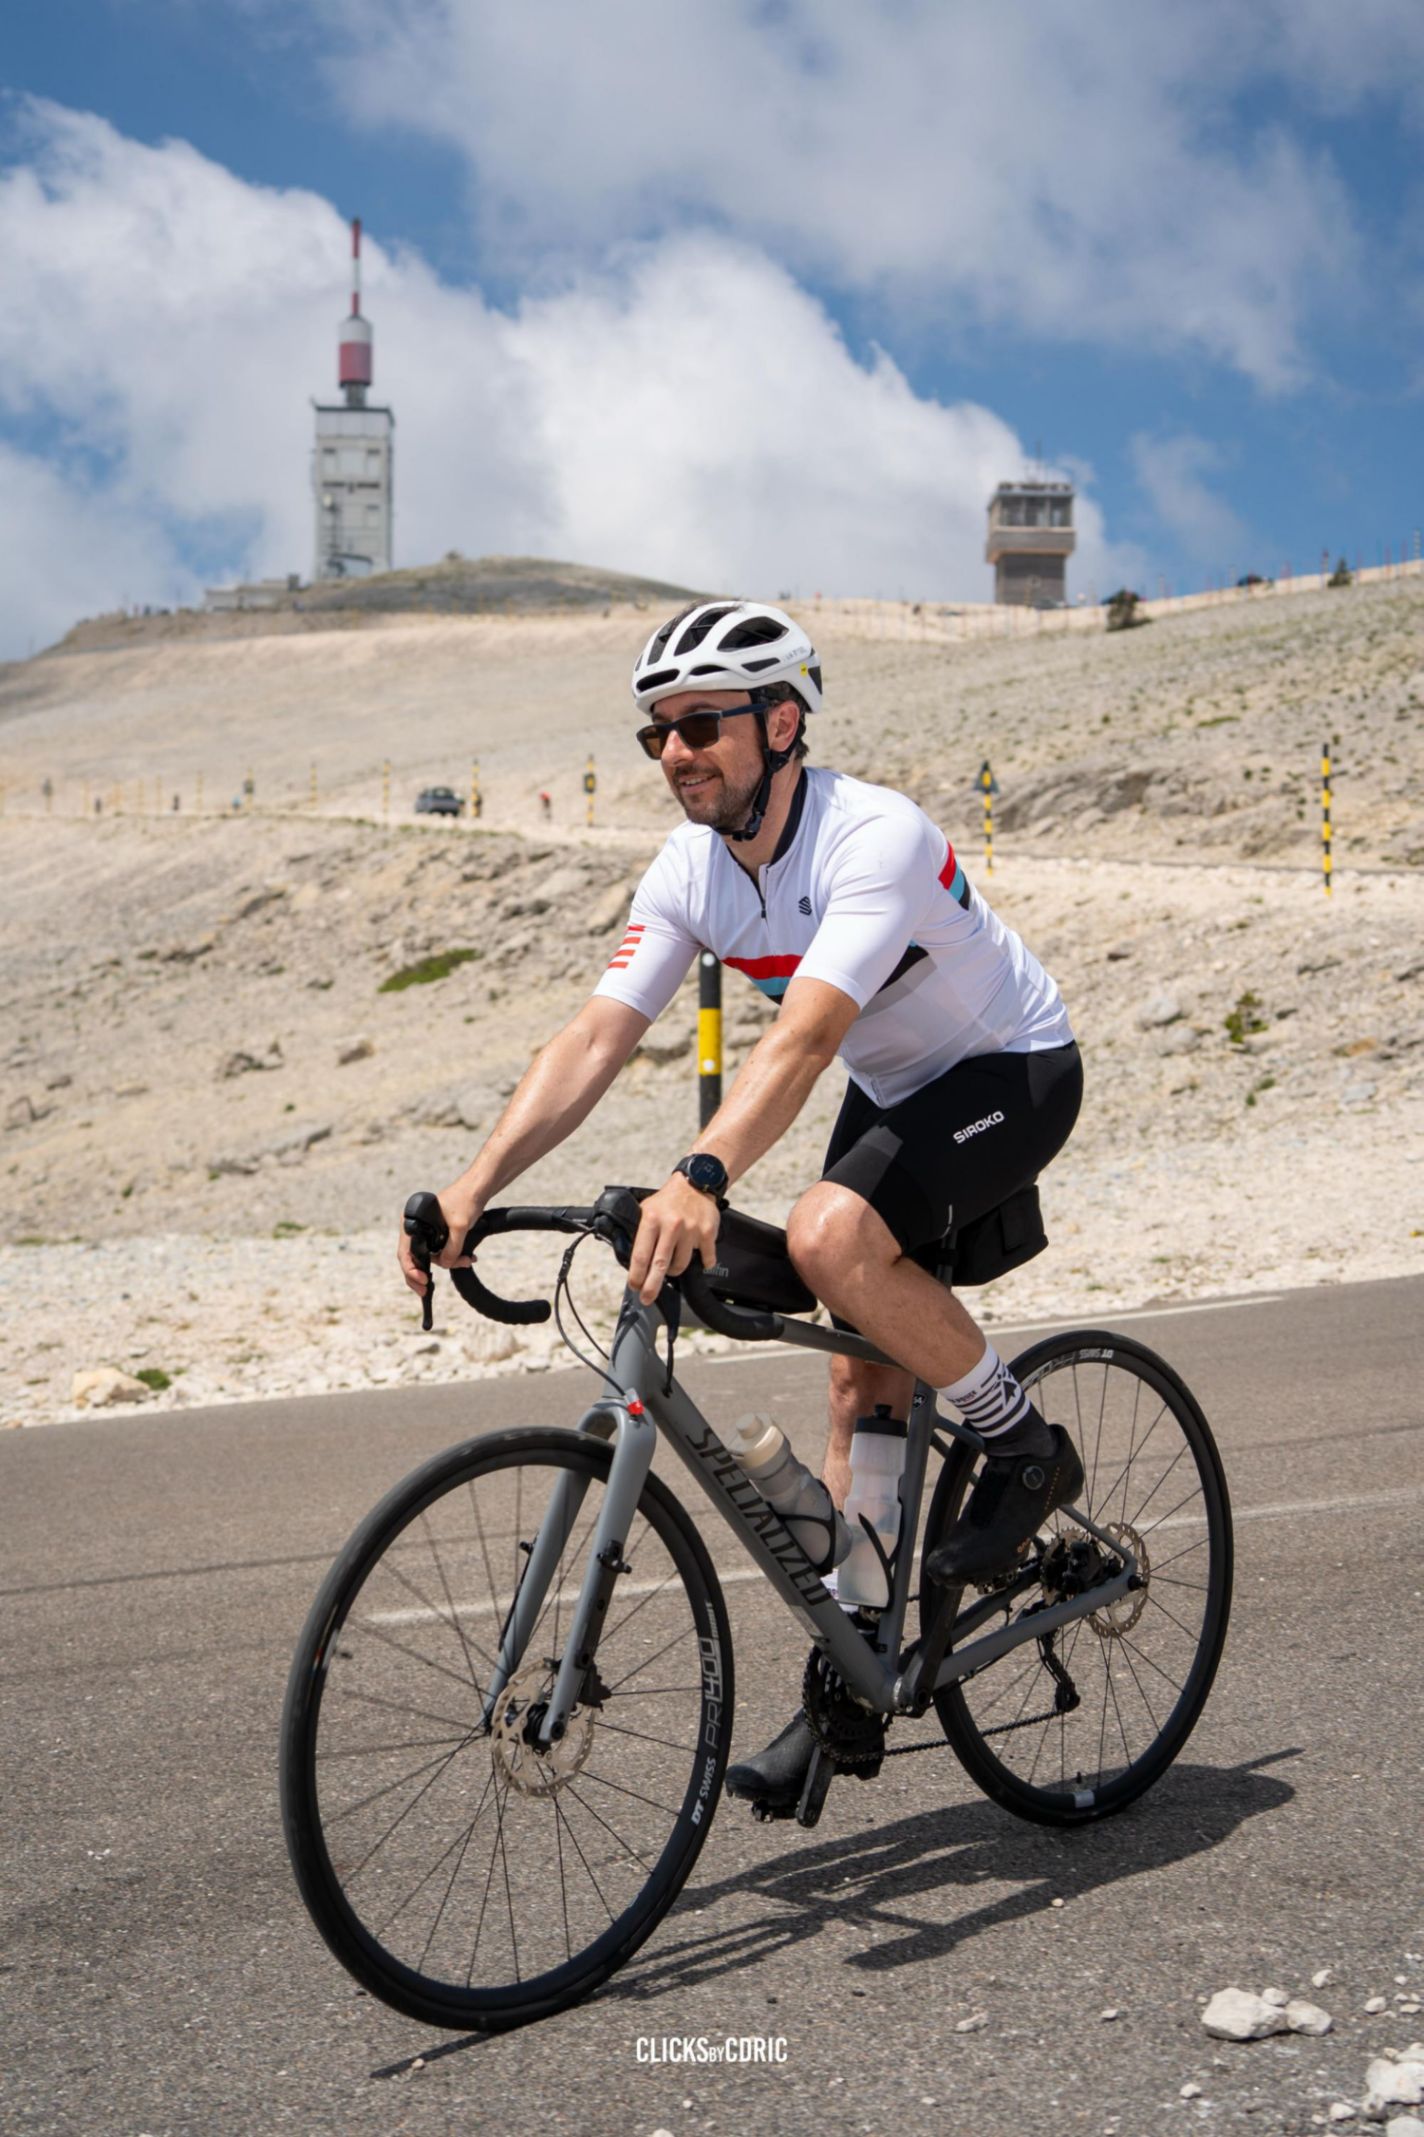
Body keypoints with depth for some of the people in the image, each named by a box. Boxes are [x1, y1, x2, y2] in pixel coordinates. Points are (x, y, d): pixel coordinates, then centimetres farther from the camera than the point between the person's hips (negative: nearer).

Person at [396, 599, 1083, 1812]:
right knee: (862, 1383, 5)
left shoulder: (873, 839, -32)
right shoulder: (688, 876, -11)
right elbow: (592, 1043, -18)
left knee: (830, 1235, -32)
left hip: (1015, 1072, -7)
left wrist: (700, 1180, -60)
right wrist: (475, 1186, -31)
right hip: (896, 1089, 7)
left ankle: (1028, 1448, -10)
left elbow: (803, 1041, -45)